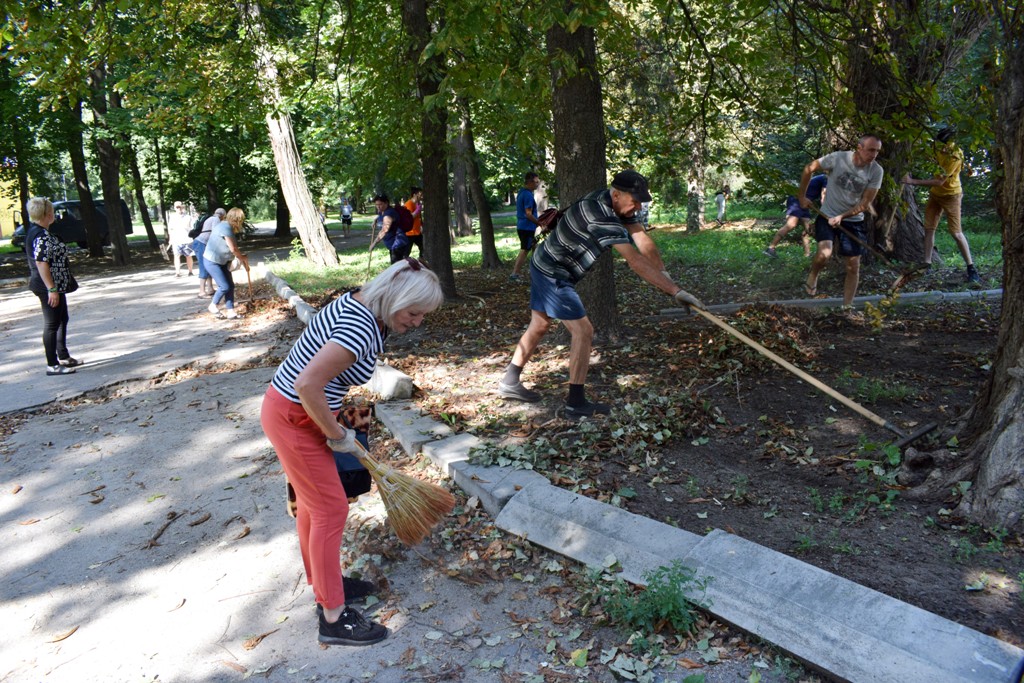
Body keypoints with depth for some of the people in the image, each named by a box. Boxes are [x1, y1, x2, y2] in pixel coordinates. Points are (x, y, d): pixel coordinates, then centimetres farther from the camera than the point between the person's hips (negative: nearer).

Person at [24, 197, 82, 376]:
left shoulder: (36, 231, 11)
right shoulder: (41, 235, -21)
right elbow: (41, 263, -25)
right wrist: (52, 289, -25)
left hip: (55, 286, 11)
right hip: (49, 287, -11)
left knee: (62, 319, 20)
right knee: (52, 324, -3)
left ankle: (63, 357, 31)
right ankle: (52, 365, 4)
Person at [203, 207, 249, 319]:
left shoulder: (230, 228, 8)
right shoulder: (226, 227, -22)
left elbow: (233, 248, 11)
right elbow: (233, 249, -19)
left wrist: (243, 261, 8)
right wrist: (242, 258, -3)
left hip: (222, 261, 10)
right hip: (212, 261, -10)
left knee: (230, 285, 5)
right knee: (224, 286, -9)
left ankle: (230, 311, 9)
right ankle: (213, 306, 13)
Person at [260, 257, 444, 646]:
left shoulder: (362, 306, 2)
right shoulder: (361, 330, -28)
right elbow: (307, 386, -34)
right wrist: (338, 437, -19)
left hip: (294, 412, 10)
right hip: (294, 419, -10)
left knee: (311, 502, 23)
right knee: (330, 509, -1)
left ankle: (321, 580, 42)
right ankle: (334, 618, 12)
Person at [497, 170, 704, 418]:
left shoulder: (618, 204, -2)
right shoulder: (602, 217, -31)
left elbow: (643, 241, -7)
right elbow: (636, 261, -35)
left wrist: (664, 273, -18)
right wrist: (676, 291, -35)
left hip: (543, 266, 10)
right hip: (553, 275, -10)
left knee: (539, 326, 18)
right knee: (583, 332, -9)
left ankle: (509, 383, 30)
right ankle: (576, 403, -3)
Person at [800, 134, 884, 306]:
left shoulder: (876, 171, -12)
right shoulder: (837, 158, -17)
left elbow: (865, 204, -10)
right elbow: (809, 169, -2)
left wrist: (842, 217, -21)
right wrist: (802, 196, 2)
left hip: (853, 221, 2)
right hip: (827, 215, -2)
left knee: (853, 266, 2)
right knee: (825, 254, -27)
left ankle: (846, 307, 16)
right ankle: (812, 276, 7)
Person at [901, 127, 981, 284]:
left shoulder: (955, 157, -27)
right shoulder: (939, 149, -8)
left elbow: (939, 182, -30)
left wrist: (913, 181, -31)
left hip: (950, 195, -6)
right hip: (935, 193, 6)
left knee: (956, 232, -8)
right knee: (928, 228, 3)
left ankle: (971, 268, 0)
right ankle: (927, 264, 10)